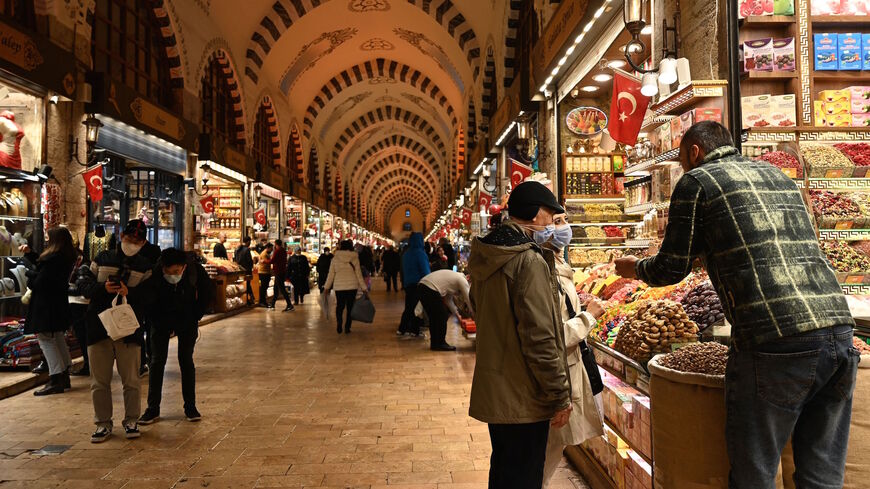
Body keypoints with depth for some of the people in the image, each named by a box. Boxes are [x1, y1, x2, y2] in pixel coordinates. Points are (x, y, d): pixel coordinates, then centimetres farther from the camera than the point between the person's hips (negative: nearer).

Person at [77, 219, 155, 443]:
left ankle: (131, 421, 19)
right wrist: (103, 288, -14)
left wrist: (130, 293, -23)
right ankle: (103, 424, 20)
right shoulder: (102, 259, 9)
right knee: (99, 381, 8)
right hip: (98, 329, 1)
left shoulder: (145, 267, 5)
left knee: (131, 380, 4)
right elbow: (83, 285, 5)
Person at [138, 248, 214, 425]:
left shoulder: (196, 270, -23)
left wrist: (196, 316, -5)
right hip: (161, 322, 0)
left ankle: (190, 407, 10)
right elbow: (146, 298, -17)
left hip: (187, 321, 0)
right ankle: (153, 409, 9)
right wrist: (158, 320, -24)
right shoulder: (154, 272, -29)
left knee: (186, 361, 1)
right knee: (157, 362, -1)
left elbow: (206, 294, -6)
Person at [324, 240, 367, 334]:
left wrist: (326, 287, 11)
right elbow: (359, 274, 0)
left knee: (339, 306, 13)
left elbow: (331, 274, 2)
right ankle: (347, 328, 6)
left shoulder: (335, 259, -1)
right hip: (352, 286, 0)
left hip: (339, 287, 0)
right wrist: (364, 287, 6)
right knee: (350, 307, 8)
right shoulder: (355, 258, -1)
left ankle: (339, 327, 2)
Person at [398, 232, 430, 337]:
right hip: (418, 284, -7)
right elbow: (425, 270, -15)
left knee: (408, 307, 13)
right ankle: (415, 331, 4)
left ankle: (401, 329, 13)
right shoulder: (420, 253, -14)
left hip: (408, 284, 7)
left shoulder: (406, 254, 8)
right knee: (417, 308, 1)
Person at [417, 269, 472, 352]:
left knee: (433, 318, 18)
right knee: (441, 317, 3)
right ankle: (440, 344, 10)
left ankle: (434, 343, 26)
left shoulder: (455, 277, 27)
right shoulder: (463, 281, 1)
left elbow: (448, 300, 26)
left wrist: (457, 315, 25)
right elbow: (469, 301, 2)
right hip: (431, 290, -10)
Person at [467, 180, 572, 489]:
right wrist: (560, 395, -14)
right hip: (523, 398, -9)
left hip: (492, 391, 9)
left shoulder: (485, 259, 7)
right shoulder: (530, 261, -21)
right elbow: (540, 338, -24)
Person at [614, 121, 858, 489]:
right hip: (839, 330, 7)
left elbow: (672, 267, 6)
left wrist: (634, 268, 26)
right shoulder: (777, 175, 23)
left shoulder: (697, 181, 4)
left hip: (776, 345, -7)